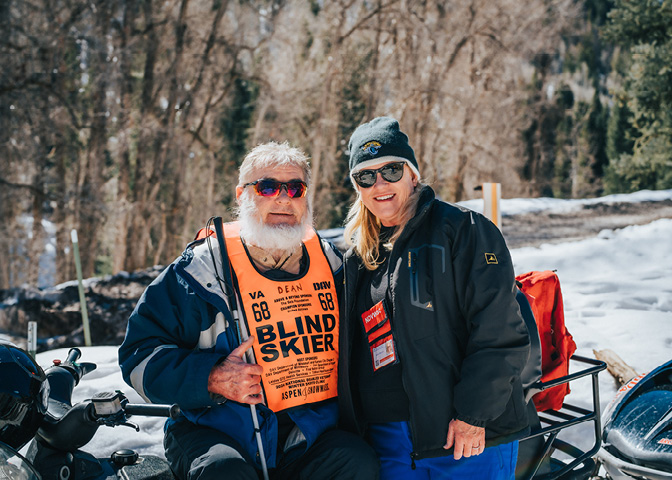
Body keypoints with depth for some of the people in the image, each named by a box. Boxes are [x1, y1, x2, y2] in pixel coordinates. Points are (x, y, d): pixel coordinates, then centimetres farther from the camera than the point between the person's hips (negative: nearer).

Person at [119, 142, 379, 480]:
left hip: (308, 438, 3)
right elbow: (139, 354, -3)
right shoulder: (205, 267, -3)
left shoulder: (329, 261, 9)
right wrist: (210, 378, -18)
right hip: (216, 433, -3)